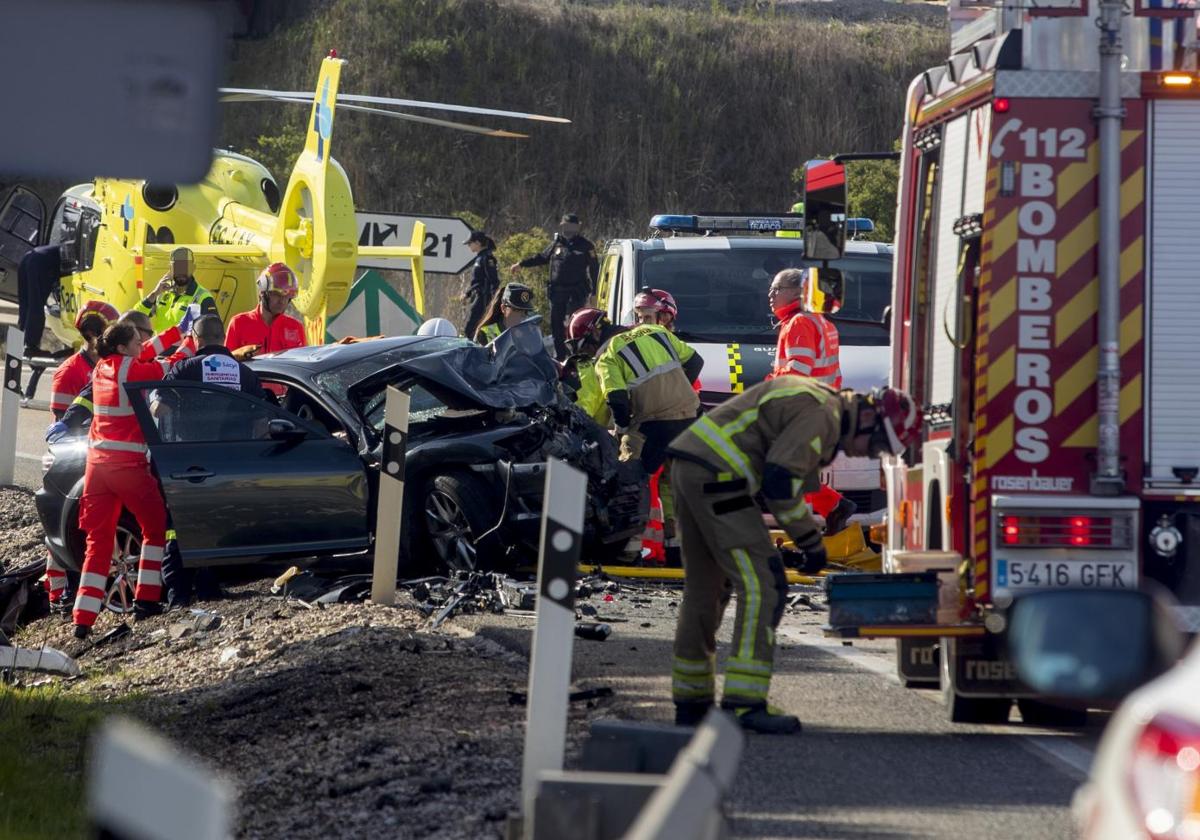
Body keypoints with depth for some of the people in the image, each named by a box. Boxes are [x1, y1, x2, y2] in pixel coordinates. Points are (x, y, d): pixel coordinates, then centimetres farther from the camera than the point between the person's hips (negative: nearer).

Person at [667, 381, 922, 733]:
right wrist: (811, 543, -9)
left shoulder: (814, 399, 20)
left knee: (704, 587, 18)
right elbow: (780, 482, -19)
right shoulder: (822, 415, -12)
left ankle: (691, 701, 26)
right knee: (763, 585, -11)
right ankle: (745, 703, -16)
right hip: (717, 475, -11)